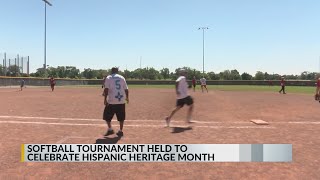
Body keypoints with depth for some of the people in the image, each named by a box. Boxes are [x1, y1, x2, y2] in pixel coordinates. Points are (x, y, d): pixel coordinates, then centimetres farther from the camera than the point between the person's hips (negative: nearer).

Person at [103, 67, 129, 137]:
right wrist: (127, 97, 22)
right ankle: (120, 131, 15)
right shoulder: (122, 78, 11)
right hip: (121, 101, 3)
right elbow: (126, 89, 9)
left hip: (112, 101, -3)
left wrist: (105, 99, -11)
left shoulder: (108, 78, 3)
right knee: (121, 117, 13)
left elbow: (106, 89, -9)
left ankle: (110, 129, 10)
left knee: (107, 115, 13)